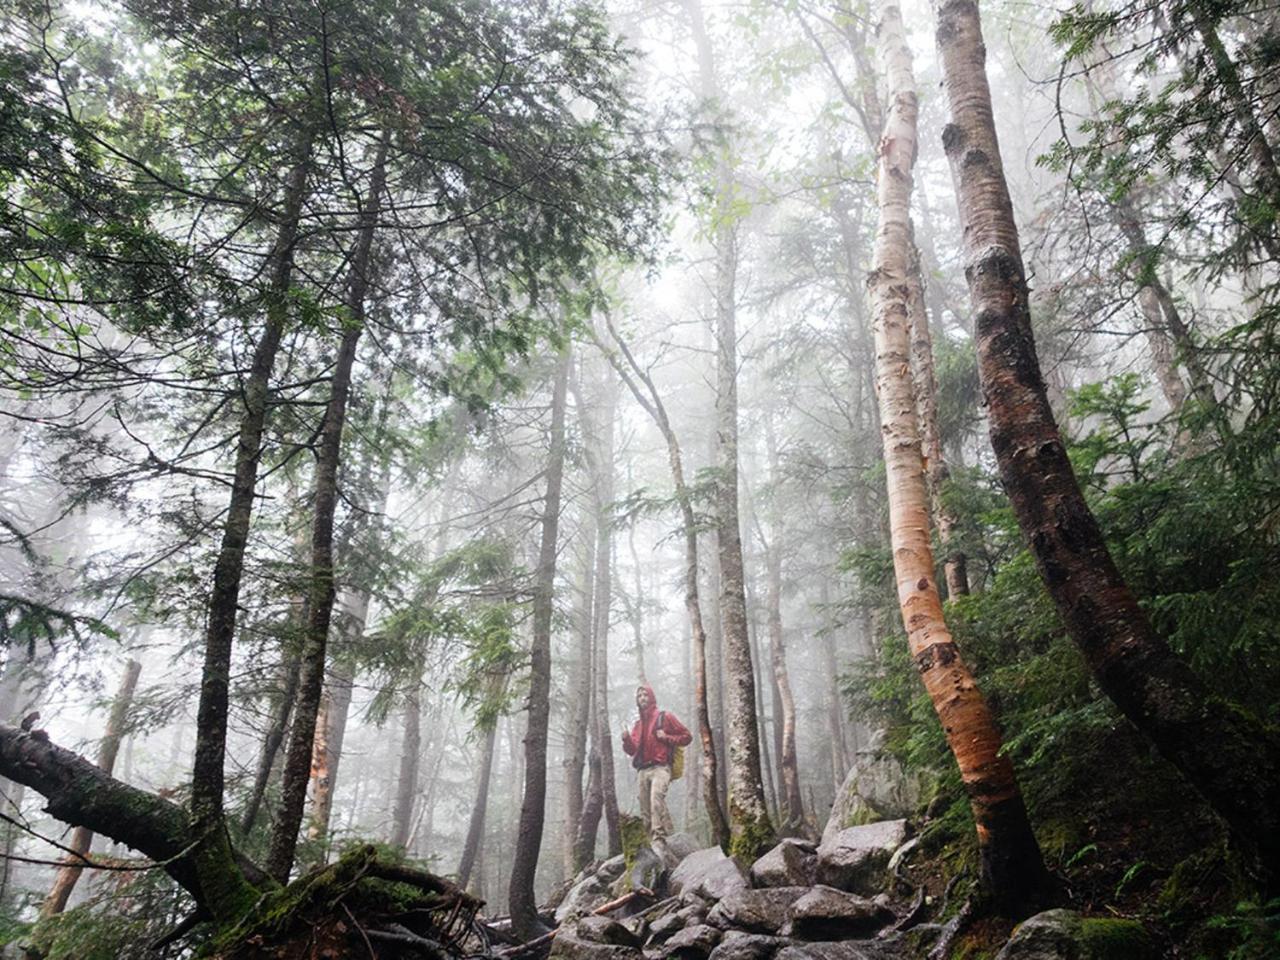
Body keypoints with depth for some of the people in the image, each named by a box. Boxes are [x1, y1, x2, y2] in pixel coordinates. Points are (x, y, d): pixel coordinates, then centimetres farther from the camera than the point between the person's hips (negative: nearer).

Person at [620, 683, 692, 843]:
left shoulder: (664, 717, 8)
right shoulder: (638, 724, 22)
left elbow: (687, 736, 7)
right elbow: (633, 750, 16)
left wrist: (666, 738, -6)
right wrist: (627, 739, -4)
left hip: (660, 767, -6)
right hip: (644, 770, 6)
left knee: (656, 796, -31)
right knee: (645, 811, 1)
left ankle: (659, 835, -38)